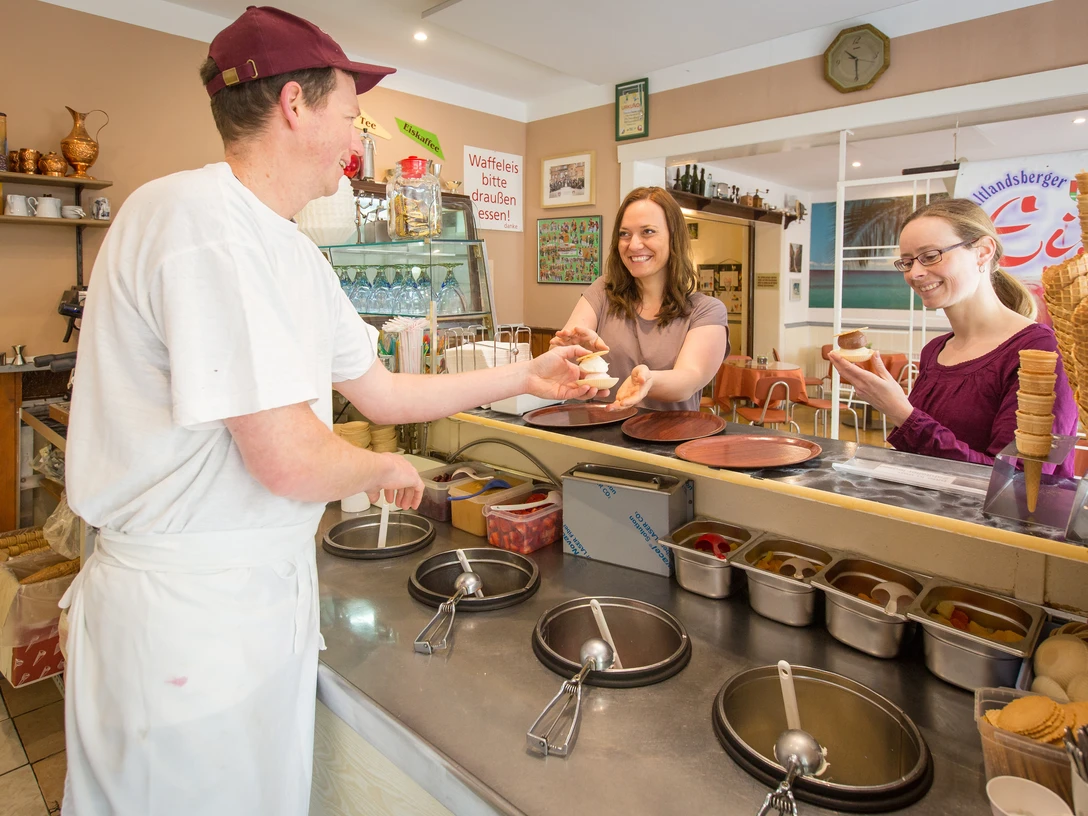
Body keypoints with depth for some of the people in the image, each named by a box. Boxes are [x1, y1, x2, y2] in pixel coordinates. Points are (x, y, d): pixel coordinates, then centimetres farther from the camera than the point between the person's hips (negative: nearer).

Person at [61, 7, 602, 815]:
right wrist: (389, 469, -6)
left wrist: (528, 376, 15)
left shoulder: (294, 255, 7)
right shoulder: (200, 217, -22)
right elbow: (290, 461, -27)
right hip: (190, 611, -8)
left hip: (265, 590, 8)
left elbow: (383, 392, 12)